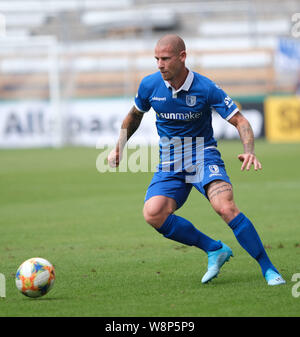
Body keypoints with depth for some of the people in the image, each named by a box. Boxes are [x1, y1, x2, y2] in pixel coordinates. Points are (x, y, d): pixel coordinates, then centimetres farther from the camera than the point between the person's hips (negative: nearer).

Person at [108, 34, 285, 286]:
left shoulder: (205, 89, -15)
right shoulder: (150, 85, -4)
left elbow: (240, 121, -12)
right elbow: (135, 115, 18)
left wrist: (249, 152, -29)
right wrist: (119, 148, 16)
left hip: (203, 157, -4)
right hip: (170, 166, 4)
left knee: (225, 206, -30)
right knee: (153, 214, -23)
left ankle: (269, 269, -19)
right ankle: (214, 250, -7)